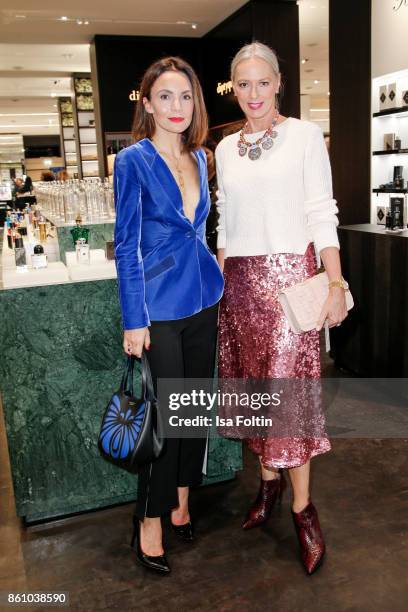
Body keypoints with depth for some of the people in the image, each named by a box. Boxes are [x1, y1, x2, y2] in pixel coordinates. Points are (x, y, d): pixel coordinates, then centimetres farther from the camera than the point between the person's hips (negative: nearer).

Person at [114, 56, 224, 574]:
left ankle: (181, 498, 33)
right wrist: (134, 322, -14)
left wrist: (211, 277, 16)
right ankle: (150, 520, 19)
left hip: (202, 301, 6)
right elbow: (127, 247, -11)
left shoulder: (199, 157, 10)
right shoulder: (132, 161, -9)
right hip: (160, 307, -6)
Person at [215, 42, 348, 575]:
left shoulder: (305, 136, 0)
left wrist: (336, 284, -12)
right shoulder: (225, 149, 13)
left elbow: (322, 213, -5)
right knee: (254, 382, 9)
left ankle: (302, 507, 9)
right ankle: (269, 481, 26)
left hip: (288, 272, -4)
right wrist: (219, 280, 11)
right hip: (240, 278, 5)